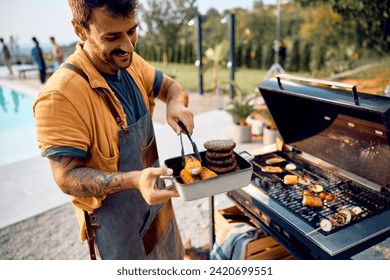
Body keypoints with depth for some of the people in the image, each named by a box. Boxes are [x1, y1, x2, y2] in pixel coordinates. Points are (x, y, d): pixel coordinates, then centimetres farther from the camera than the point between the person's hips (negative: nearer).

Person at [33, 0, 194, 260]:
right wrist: (134, 180, -40)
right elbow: (68, 176, -25)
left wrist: (175, 104, -18)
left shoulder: (131, 63, -8)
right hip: (116, 223, -6)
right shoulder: (59, 95, -29)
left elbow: (170, 85, 6)